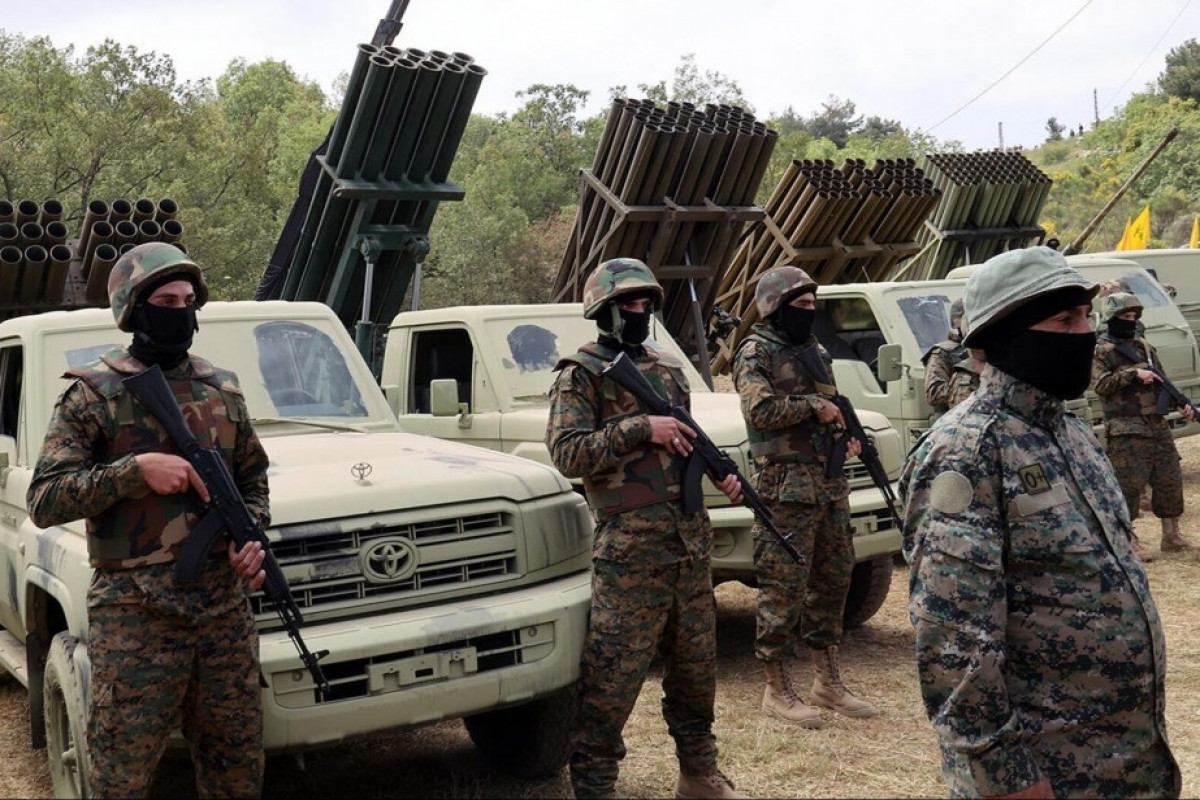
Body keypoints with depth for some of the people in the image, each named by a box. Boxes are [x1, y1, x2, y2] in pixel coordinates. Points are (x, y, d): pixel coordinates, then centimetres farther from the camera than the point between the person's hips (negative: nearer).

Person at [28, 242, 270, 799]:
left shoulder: (223, 390, 11)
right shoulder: (94, 392, -3)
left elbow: (252, 477, 21)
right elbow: (43, 502, -8)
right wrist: (136, 469, -20)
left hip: (225, 606, 4)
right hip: (135, 617, -4)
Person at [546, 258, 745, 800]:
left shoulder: (667, 369, 15)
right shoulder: (581, 375, -5)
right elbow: (566, 453, -17)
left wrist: (722, 474, 5)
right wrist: (640, 428, -22)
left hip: (690, 542, 7)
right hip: (629, 550, -7)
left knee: (696, 668, 17)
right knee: (611, 678, -5)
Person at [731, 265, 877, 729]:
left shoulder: (815, 350, 18)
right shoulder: (756, 353, -6)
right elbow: (760, 411, -20)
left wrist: (846, 435, 7)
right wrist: (813, 405, -13)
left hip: (831, 482, 8)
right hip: (786, 486, -8)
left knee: (833, 579, 12)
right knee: (783, 589, -4)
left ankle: (828, 682, 24)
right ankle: (777, 691, 6)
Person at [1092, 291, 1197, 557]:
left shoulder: (1144, 346, 16)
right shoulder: (1100, 350, -4)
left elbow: (1162, 381, 19)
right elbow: (1101, 385, -15)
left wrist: (1181, 403, 3)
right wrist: (1133, 373, -20)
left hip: (1158, 425, 7)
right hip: (1126, 431, -7)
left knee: (1170, 480, 9)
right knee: (1128, 485, -5)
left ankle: (1171, 537, 19)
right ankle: (1128, 539, 5)